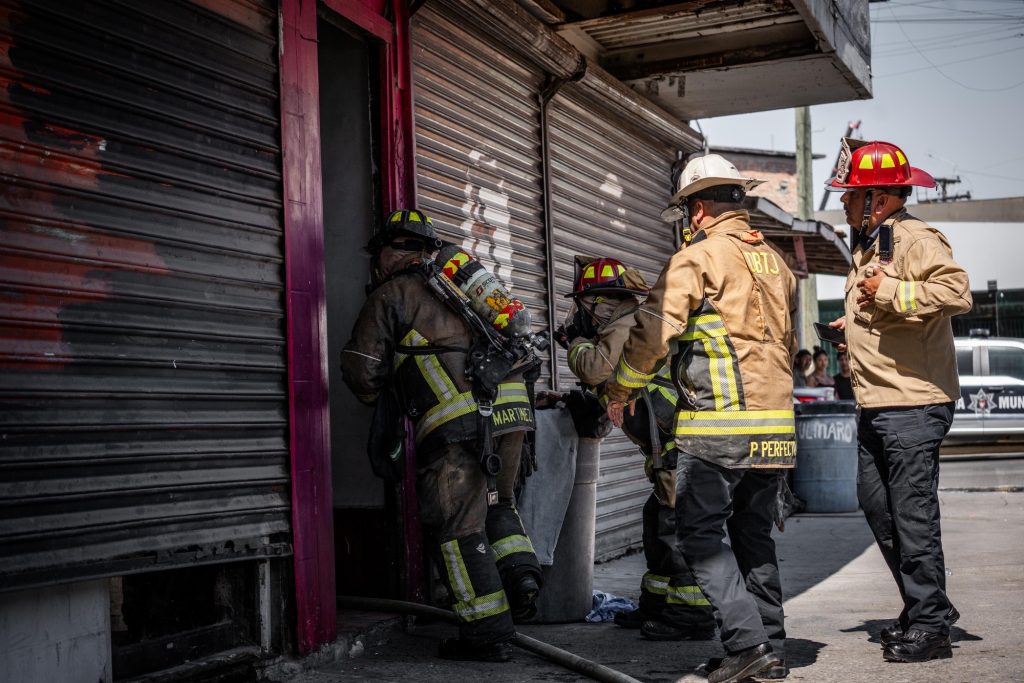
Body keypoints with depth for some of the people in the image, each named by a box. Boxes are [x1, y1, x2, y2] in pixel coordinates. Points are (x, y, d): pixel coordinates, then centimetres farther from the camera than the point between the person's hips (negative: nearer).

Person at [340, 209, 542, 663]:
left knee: (458, 526, 1)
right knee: (494, 504, 26)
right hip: (508, 411, 7)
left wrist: (375, 395, 29)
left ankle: (488, 634, 2)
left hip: (457, 423, -7)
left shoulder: (391, 294, 8)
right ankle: (519, 572, 6)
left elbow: (361, 369, 8)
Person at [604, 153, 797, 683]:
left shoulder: (697, 259, -6)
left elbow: (652, 333, -9)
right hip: (776, 422, 8)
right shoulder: (775, 262, 18)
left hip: (716, 427, -7)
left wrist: (618, 394, 4)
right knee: (754, 534, 14)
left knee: (701, 533, -1)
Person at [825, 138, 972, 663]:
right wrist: (855, 325, 16)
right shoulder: (868, 246, 19)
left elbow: (956, 291, -28)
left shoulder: (915, 240, -12)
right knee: (876, 504, 14)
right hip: (875, 405, 11)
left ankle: (929, 625, 3)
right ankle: (924, 607, 25)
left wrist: (887, 293, -23)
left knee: (912, 512, -6)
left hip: (912, 404, -10)